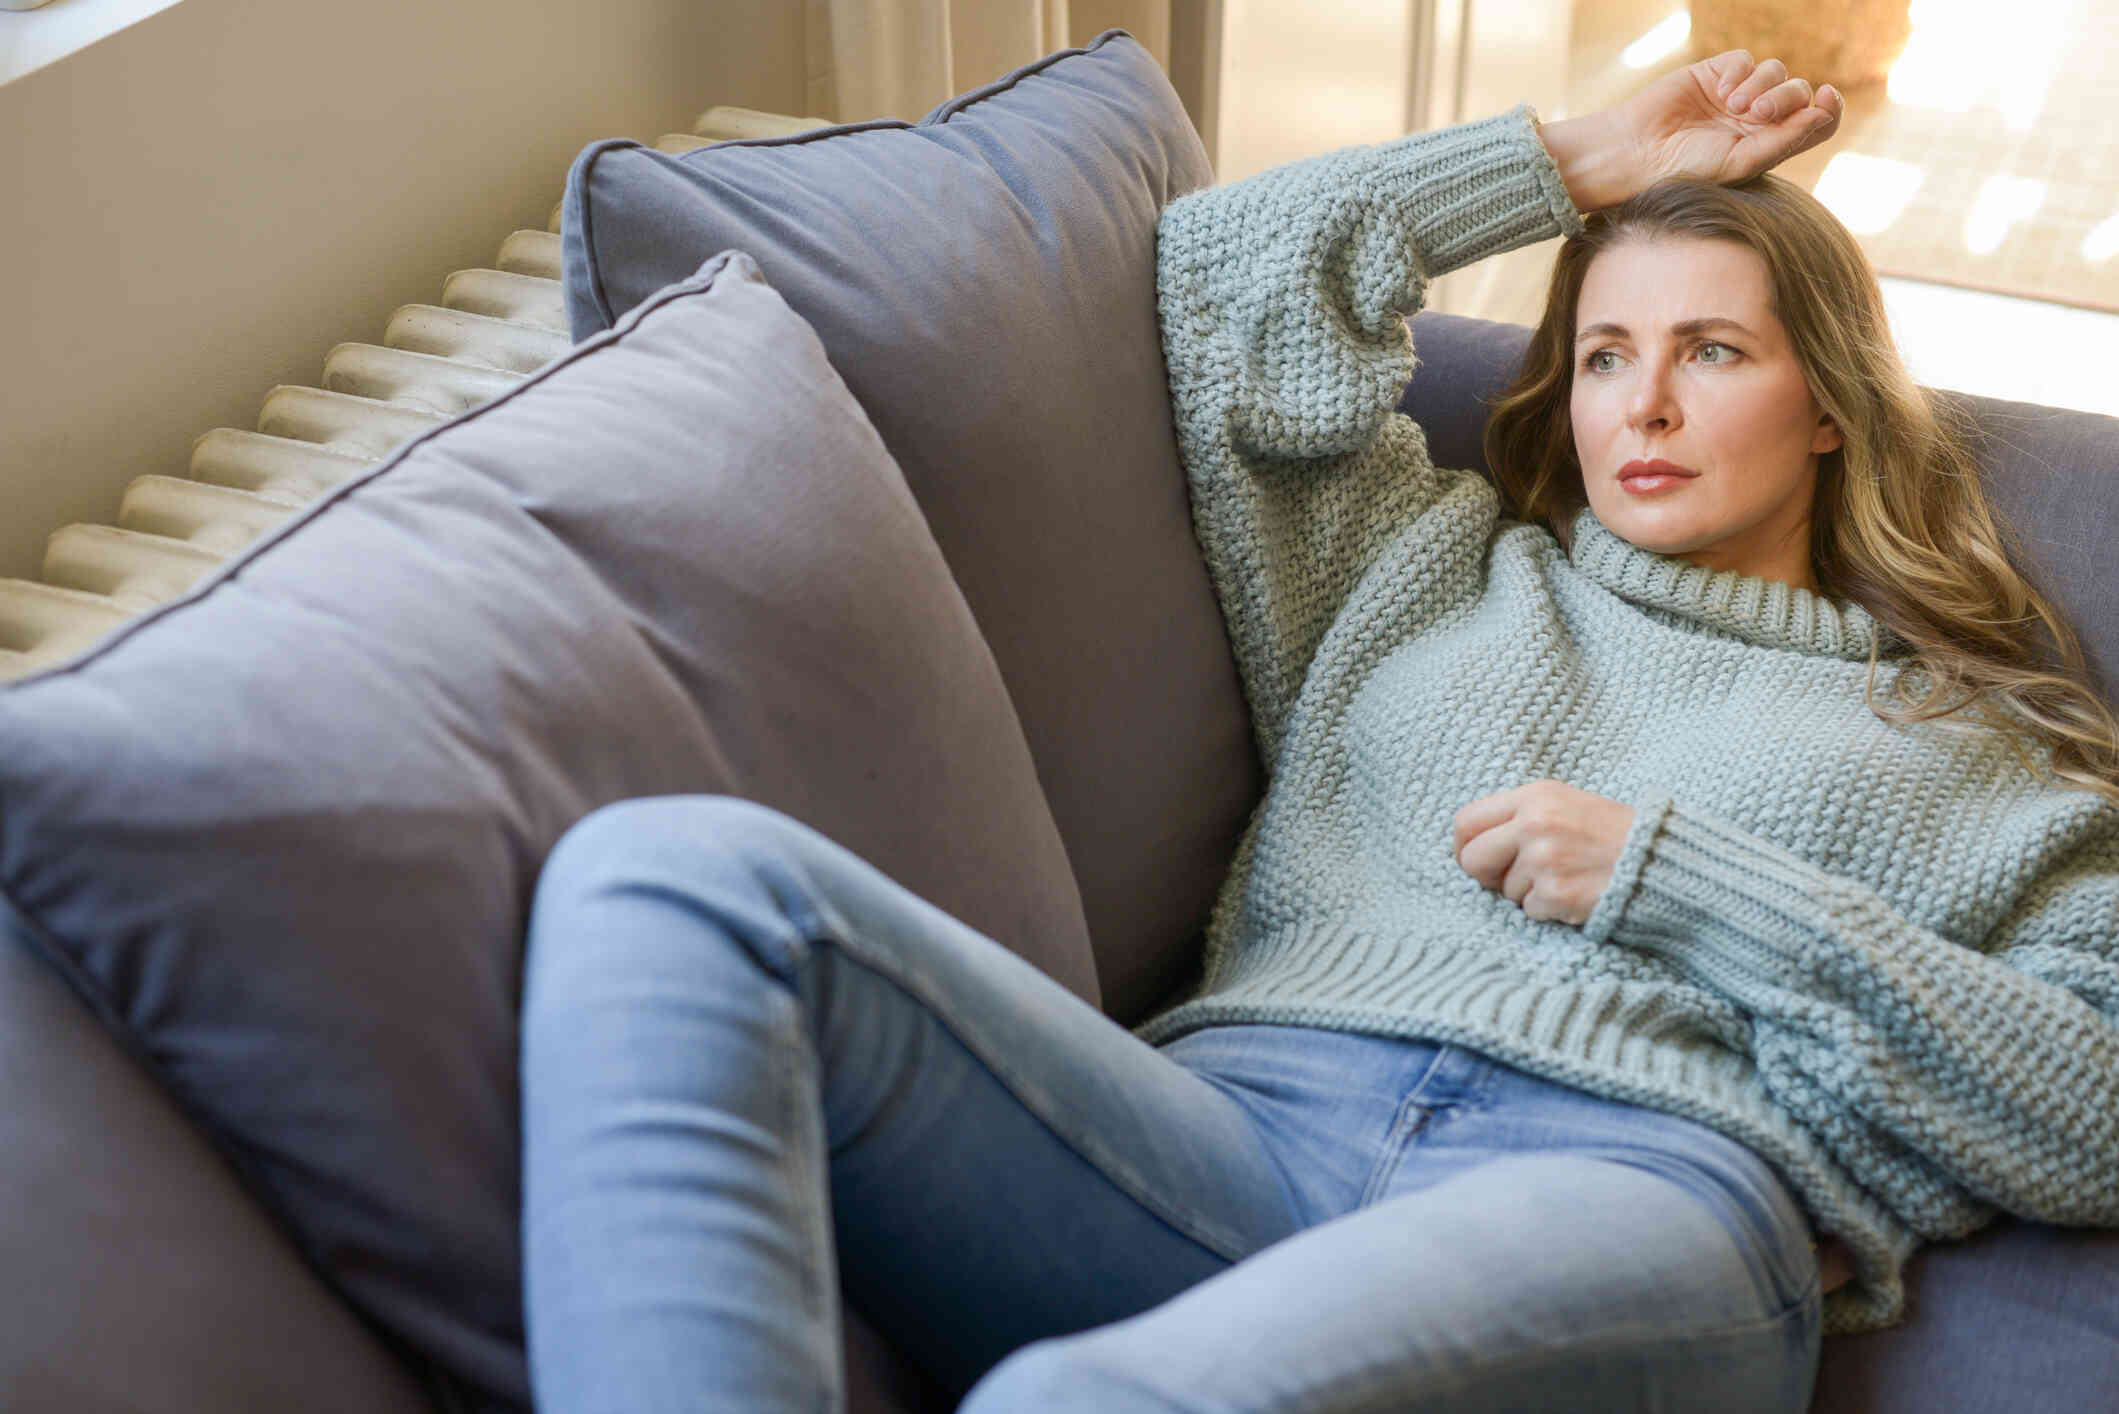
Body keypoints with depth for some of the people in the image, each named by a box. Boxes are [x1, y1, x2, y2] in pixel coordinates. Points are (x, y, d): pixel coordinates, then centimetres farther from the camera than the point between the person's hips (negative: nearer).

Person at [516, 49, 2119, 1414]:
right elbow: (1223, 264, 31)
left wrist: (1672, 880, 2)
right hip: (1240, 1115, 4)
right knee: (672, 878, -26)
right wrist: (1578, 158, 34)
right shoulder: (1441, 566, 32)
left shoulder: (1980, 750, 24)